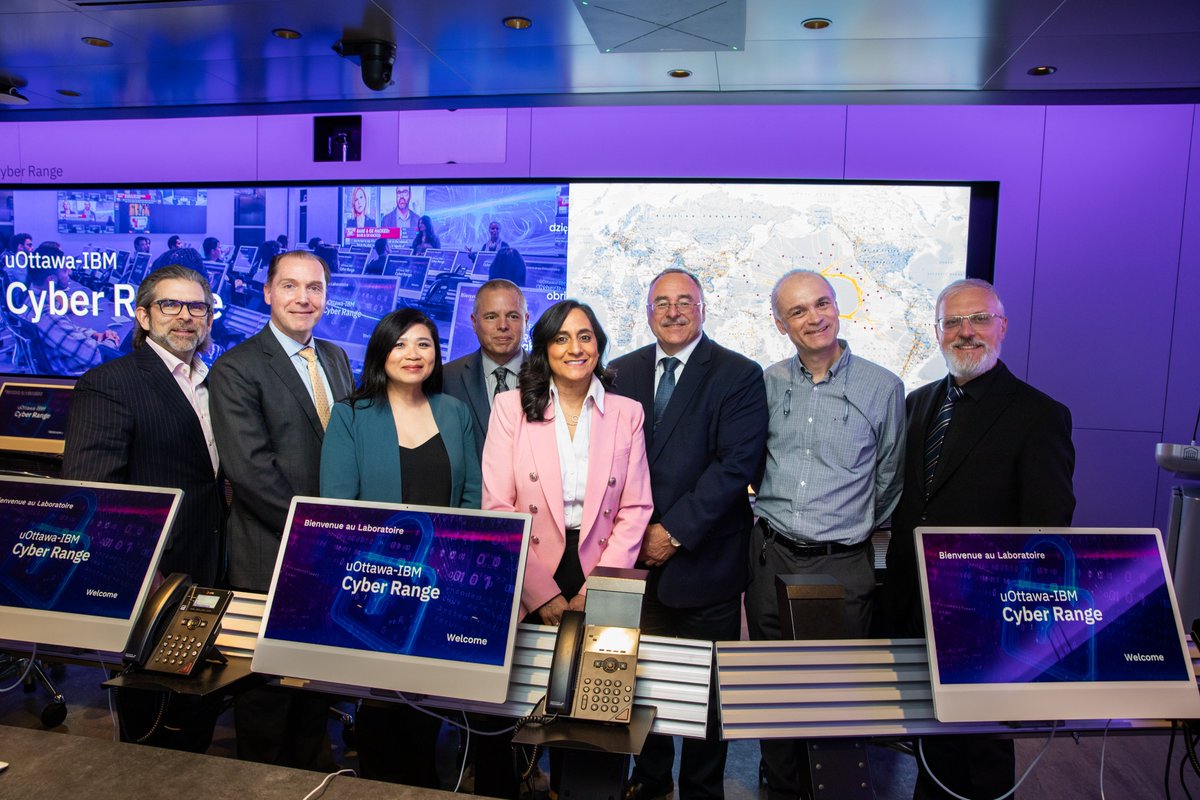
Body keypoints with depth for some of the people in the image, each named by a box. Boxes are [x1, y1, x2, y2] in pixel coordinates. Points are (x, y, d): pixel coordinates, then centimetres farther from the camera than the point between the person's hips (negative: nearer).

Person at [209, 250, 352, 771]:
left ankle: (312, 765, 40)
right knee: (267, 685, 11)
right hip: (272, 558, -6)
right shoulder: (236, 369, -12)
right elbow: (249, 469, -19)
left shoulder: (336, 358, 9)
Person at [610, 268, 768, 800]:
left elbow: (736, 465, -14)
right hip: (637, 557, 4)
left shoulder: (739, 375, -5)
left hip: (704, 558, -3)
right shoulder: (622, 373, 8)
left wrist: (675, 531, -16)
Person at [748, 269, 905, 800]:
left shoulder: (882, 388, -3)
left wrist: (855, 530, 9)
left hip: (843, 565, -2)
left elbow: (889, 480, 6)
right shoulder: (766, 384, 2)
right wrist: (773, 513, 11)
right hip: (770, 557, 3)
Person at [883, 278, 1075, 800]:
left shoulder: (1040, 415, -12)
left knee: (984, 746, 14)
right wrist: (896, 588, 8)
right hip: (915, 607, 5)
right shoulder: (919, 402, 7)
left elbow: (1046, 534, -15)